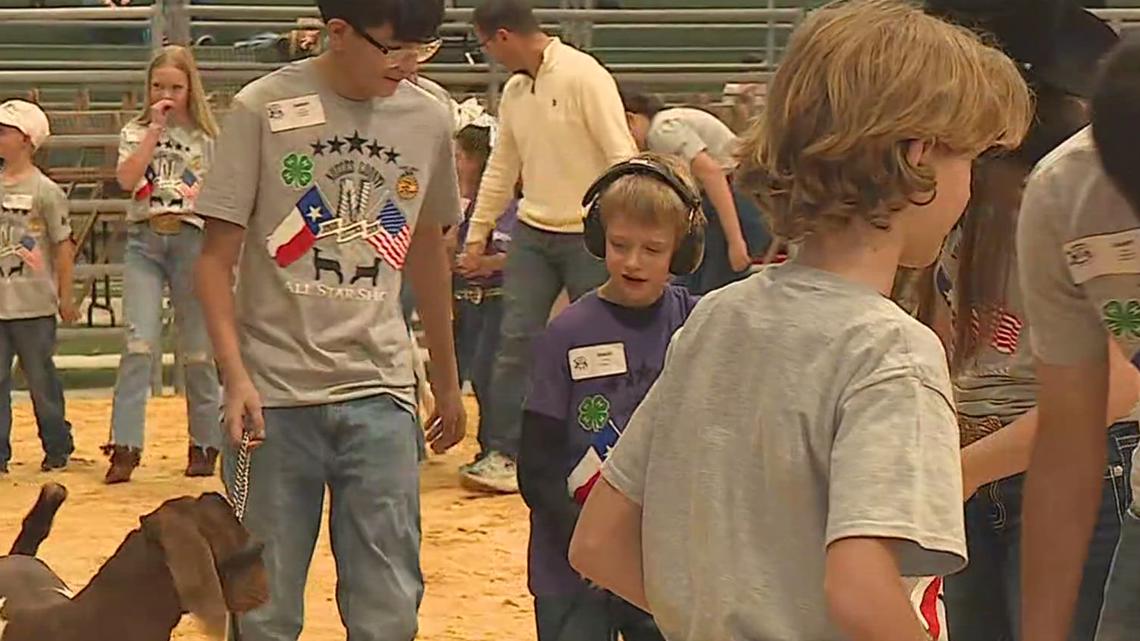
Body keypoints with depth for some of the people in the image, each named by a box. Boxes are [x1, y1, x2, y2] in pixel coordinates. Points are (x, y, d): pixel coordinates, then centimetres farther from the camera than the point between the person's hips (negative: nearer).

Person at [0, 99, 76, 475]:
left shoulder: (44, 190, -6)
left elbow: (63, 245, -2)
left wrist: (66, 296, -2)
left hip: (34, 305, -4)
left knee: (42, 379, 5)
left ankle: (57, 448, 19)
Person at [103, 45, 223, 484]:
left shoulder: (207, 137, 6)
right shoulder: (135, 133, 9)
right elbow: (126, 179, -9)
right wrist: (155, 128, -9)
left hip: (192, 238, 0)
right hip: (143, 239, 0)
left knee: (198, 347, 6)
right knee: (140, 342, -11)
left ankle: (204, 446, 16)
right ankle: (125, 447, -12)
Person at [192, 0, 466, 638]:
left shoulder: (429, 120, 6)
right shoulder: (264, 109, -5)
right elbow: (217, 255, -2)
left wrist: (448, 381, 25)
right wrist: (236, 374, -14)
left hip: (380, 394, 3)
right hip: (275, 394, -3)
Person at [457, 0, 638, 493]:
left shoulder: (583, 76, -14)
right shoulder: (514, 91, 8)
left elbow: (622, 156, -16)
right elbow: (501, 169, 17)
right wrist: (477, 235, 19)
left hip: (590, 236, -6)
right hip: (532, 234, 6)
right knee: (516, 341, 1)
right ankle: (505, 453, 5)